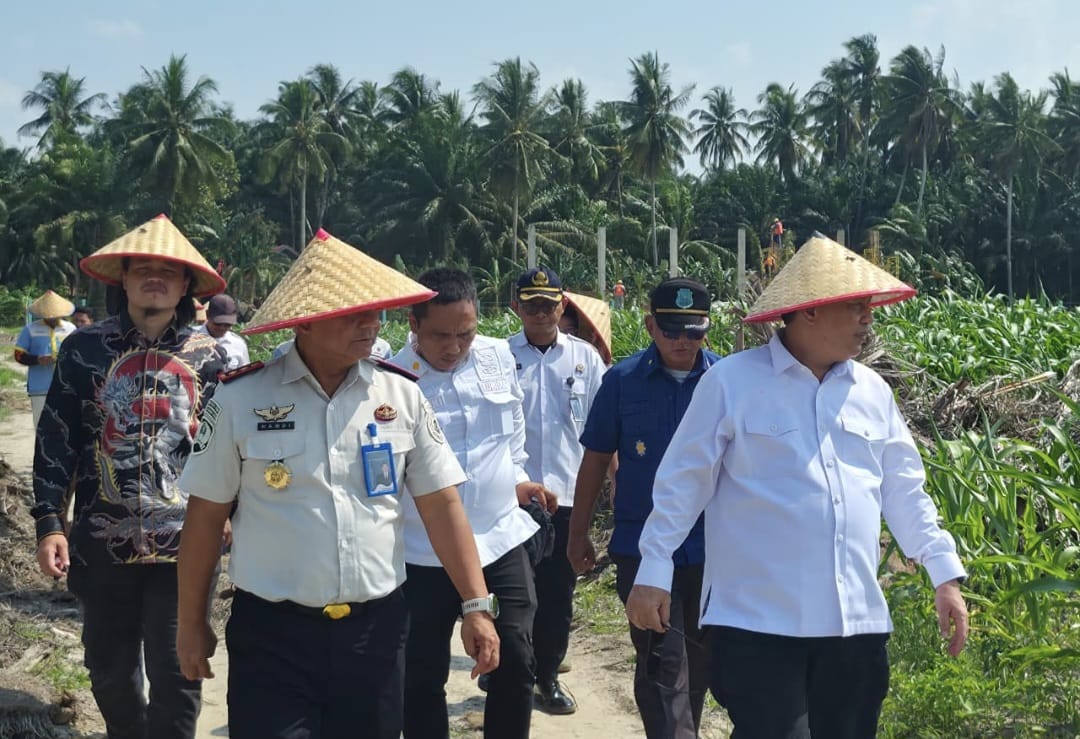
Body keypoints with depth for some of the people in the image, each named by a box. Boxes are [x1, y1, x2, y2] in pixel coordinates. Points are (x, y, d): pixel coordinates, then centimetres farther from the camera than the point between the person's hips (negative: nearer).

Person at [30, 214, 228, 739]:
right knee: (110, 672, 13)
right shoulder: (85, 348, 1)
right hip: (102, 543, 1)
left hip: (184, 544, -1)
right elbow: (55, 440, 3)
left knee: (175, 675, 3)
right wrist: (49, 522, -4)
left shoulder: (208, 356, 2)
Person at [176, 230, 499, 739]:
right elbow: (206, 516, 1)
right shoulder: (240, 399, -5)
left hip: (376, 628, 3)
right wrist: (192, 624, 5)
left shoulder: (403, 396, 1)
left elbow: (441, 504, 2)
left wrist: (475, 606, -3)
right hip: (272, 632, -2)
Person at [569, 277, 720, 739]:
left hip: (711, 545, 2)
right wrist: (578, 534, 6)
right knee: (663, 658, -7)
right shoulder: (623, 381, -3)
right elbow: (595, 459, 4)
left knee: (699, 655, 16)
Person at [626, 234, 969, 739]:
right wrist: (654, 572, -6)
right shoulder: (732, 381, -6)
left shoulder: (873, 391, 10)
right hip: (759, 620, -5)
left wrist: (946, 573, 9)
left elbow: (904, 492, 15)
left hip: (857, 622, 6)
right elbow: (682, 482, -3)